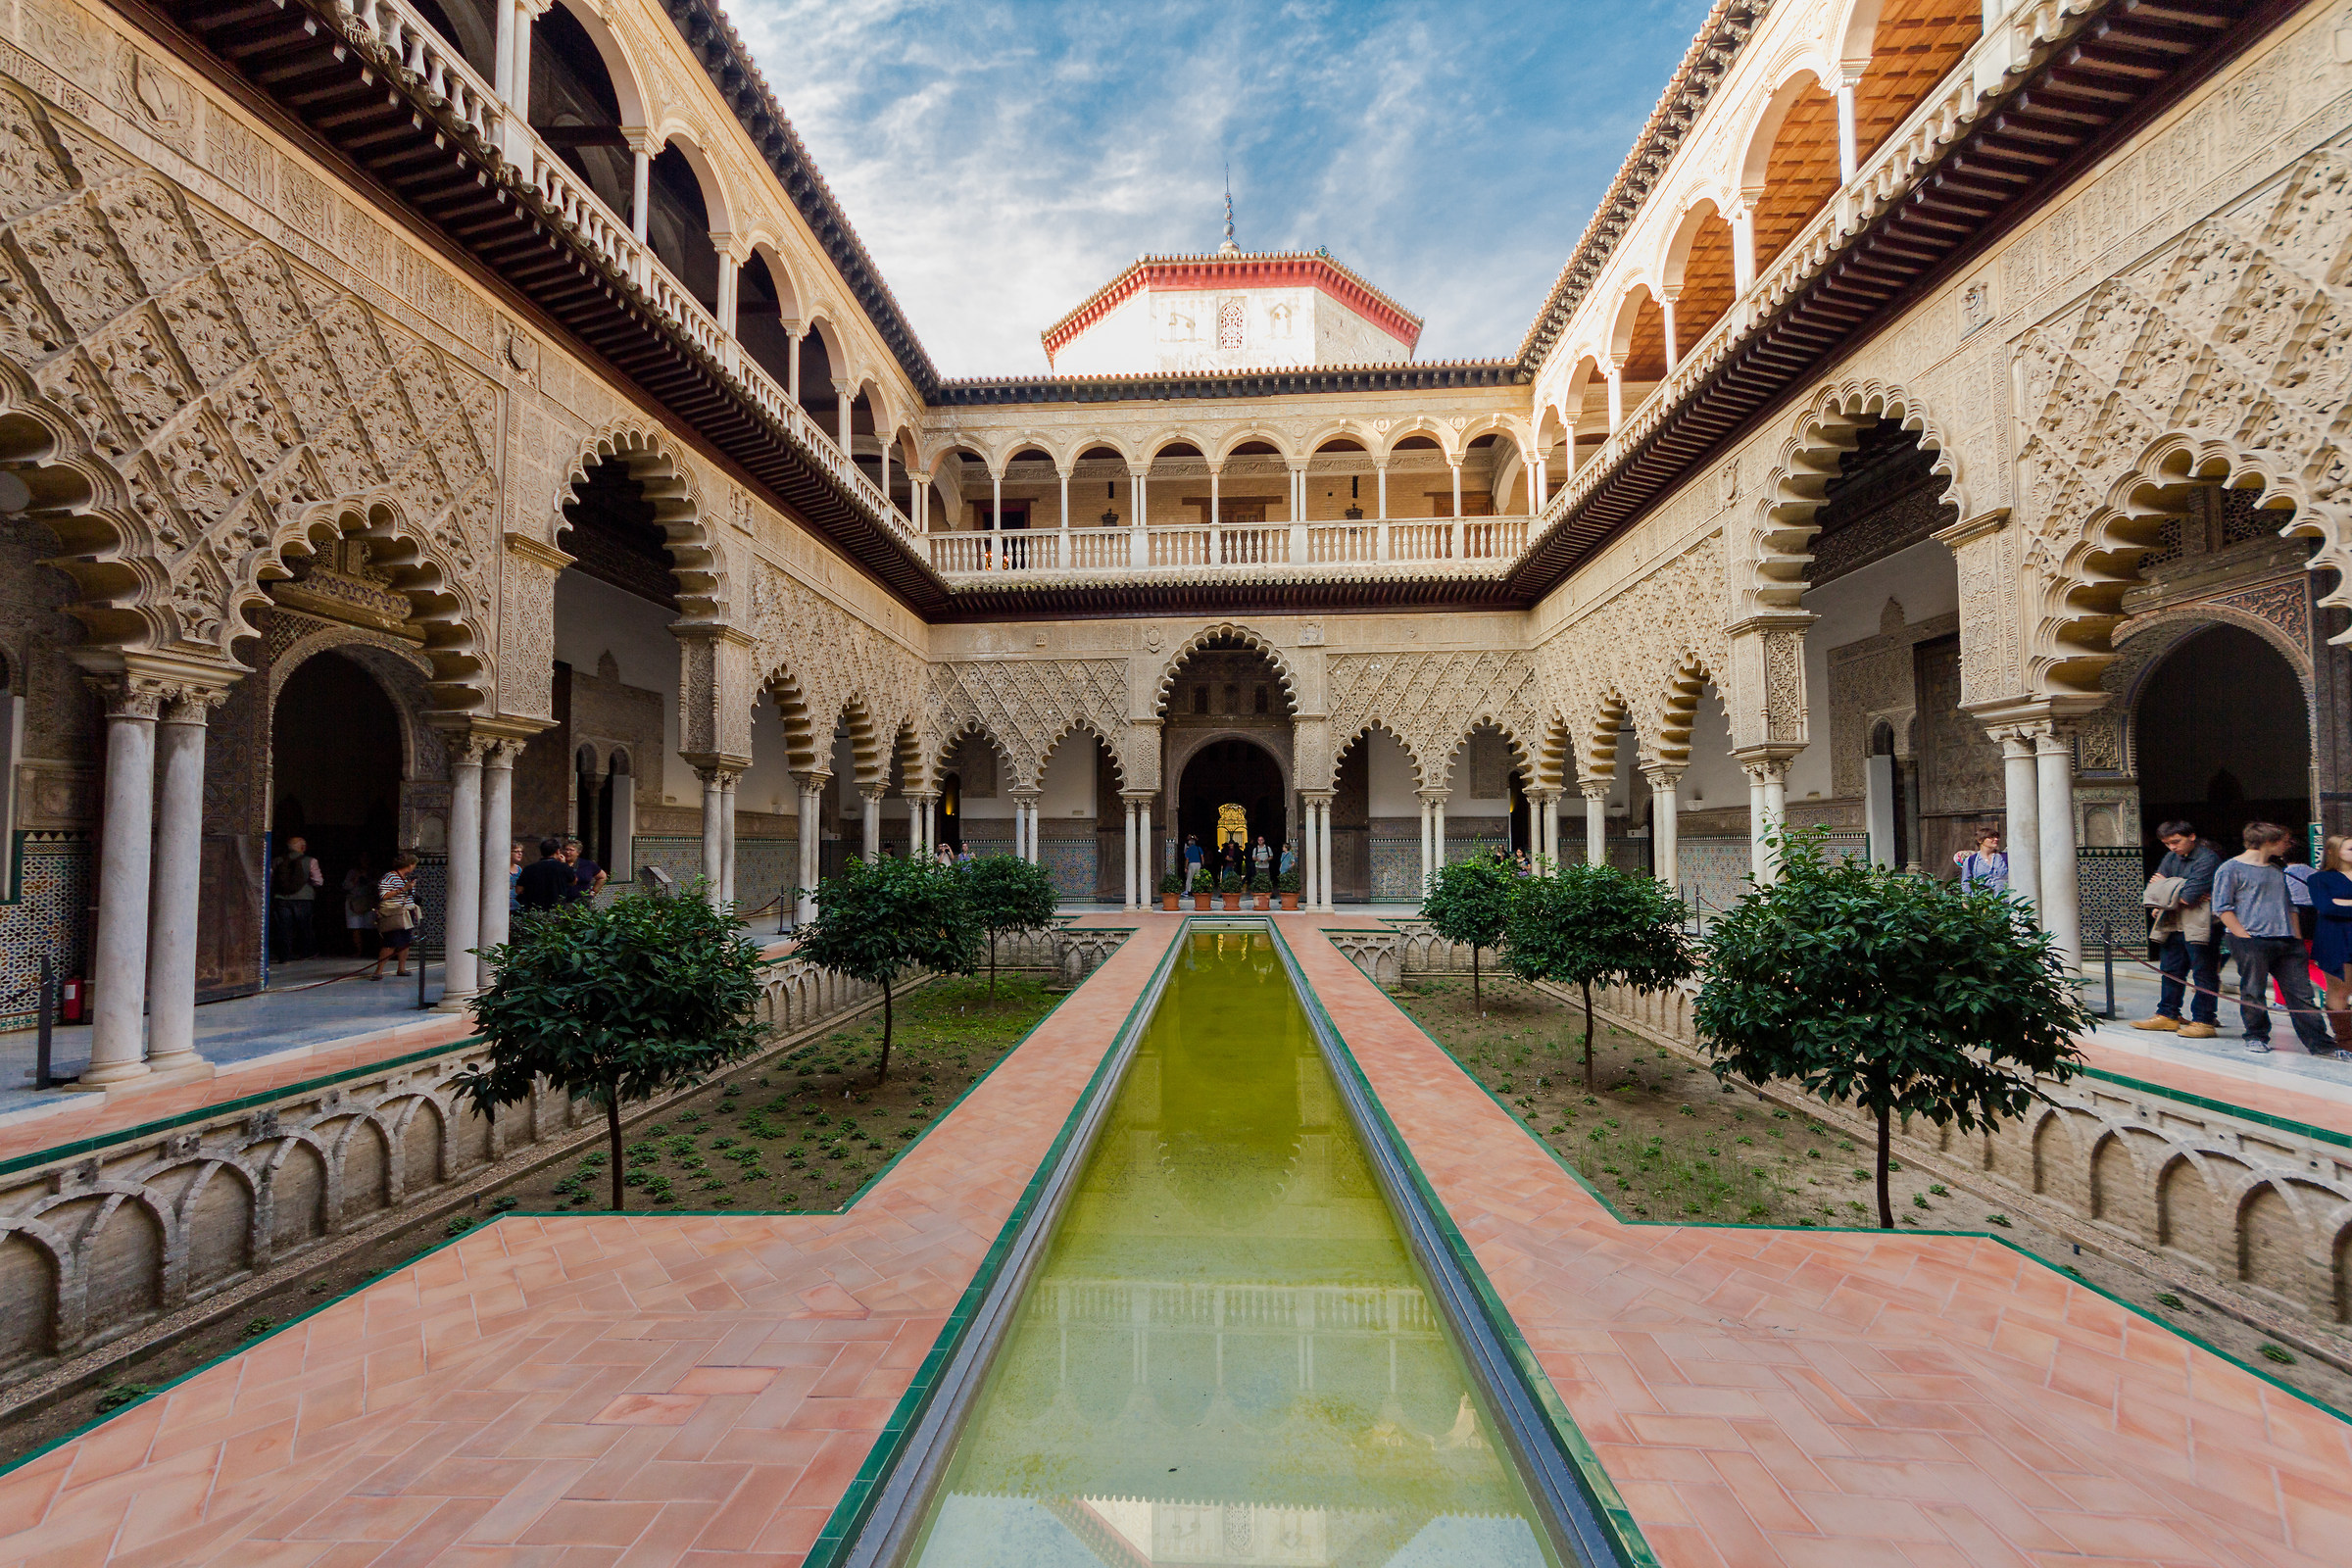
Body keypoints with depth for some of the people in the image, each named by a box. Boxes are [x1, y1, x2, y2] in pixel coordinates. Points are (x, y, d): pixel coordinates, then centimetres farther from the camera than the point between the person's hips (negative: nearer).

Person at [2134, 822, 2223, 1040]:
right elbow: (2154, 887, 7)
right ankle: (2167, 1016, 23)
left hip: (2199, 925, -8)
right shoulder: (2172, 857, 12)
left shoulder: (2207, 859, -12)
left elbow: (2189, 896, -20)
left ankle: (2203, 1021, 2)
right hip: (2173, 924, 8)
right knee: (2171, 970, 14)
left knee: (2203, 972, -2)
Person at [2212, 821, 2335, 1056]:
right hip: (2252, 942, -6)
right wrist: (2245, 937, -12)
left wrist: (2298, 940, 16)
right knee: (2253, 992, -1)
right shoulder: (2231, 869, -4)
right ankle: (2256, 1037, 13)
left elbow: (2290, 906, 25)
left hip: (2287, 942, 6)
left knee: (2301, 993, 4)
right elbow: (2222, 908, -7)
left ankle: (2319, 1043, 8)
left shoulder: (2278, 870, 19)